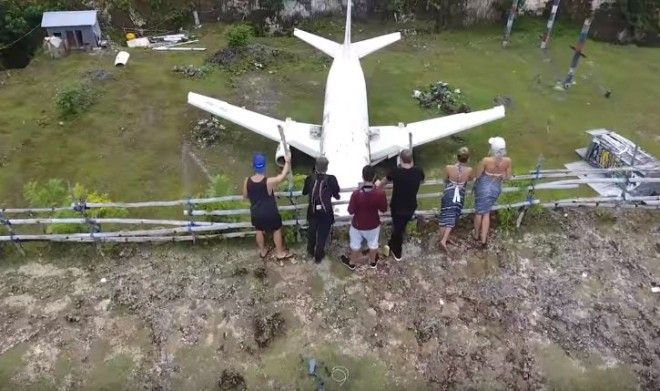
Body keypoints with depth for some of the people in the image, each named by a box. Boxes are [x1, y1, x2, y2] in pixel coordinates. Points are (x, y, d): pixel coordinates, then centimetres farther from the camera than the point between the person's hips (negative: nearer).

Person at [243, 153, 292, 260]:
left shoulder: (247, 181, -17)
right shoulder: (269, 182, -29)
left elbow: (245, 196, 0)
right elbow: (283, 175, -14)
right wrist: (287, 161, -2)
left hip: (256, 213, 4)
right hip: (270, 213, -4)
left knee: (259, 231, 27)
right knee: (277, 230, 21)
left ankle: (262, 251, 46)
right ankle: (280, 253, 36)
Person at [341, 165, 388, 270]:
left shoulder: (356, 193, -30)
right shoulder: (380, 193, -26)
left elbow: (351, 211, -16)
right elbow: (384, 209, -11)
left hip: (358, 225, -1)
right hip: (373, 224, 1)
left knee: (355, 244, 26)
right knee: (373, 243, 29)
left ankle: (352, 263, 48)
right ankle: (372, 261, 53)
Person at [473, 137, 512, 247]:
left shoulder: (486, 160, -28)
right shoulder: (507, 161, -16)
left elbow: (477, 175, -15)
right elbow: (508, 176, -2)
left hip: (483, 186, -3)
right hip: (496, 188, 4)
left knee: (479, 211, 18)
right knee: (486, 212, 20)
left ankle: (476, 234, 38)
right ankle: (484, 238, 20)